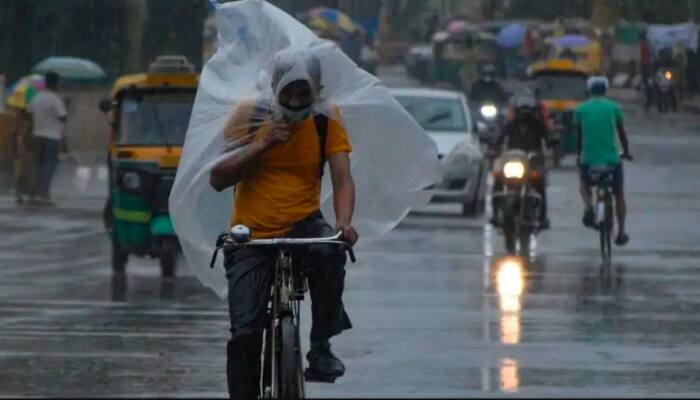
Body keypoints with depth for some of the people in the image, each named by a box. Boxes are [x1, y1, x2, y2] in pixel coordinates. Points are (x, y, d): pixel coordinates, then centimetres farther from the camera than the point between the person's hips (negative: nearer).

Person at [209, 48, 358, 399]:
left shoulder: (326, 126, 0)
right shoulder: (250, 118, -3)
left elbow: (342, 179, -10)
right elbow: (217, 179, -6)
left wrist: (344, 222, -30)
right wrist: (261, 146, -19)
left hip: (302, 226, 0)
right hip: (250, 238, 0)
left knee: (329, 252, -35)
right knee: (244, 333, -10)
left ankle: (321, 348, -17)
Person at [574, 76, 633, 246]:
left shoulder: (581, 110, 5)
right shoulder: (613, 107, 3)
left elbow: (579, 136, 13)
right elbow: (621, 133, 12)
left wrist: (580, 156, 27)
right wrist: (626, 152, 27)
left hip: (588, 158, 0)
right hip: (611, 158, 0)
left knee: (585, 184, 29)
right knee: (619, 194, 18)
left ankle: (588, 205, -3)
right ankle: (621, 233, 15)